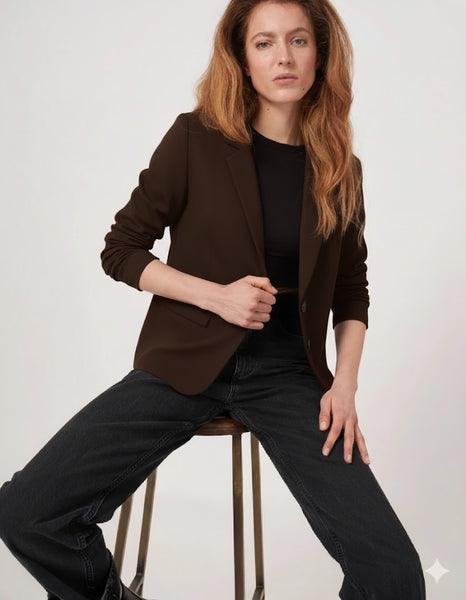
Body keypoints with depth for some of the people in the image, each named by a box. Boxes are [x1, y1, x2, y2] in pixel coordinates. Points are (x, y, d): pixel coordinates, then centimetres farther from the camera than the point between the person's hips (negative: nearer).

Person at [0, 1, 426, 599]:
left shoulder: (341, 169, 5)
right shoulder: (196, 138, -2)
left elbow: (352, 291, 14)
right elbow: (120, 250, 1)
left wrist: (345, 381, -2)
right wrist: (217, 295, -13)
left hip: (289, 371, 1)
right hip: (187, 362, -1)